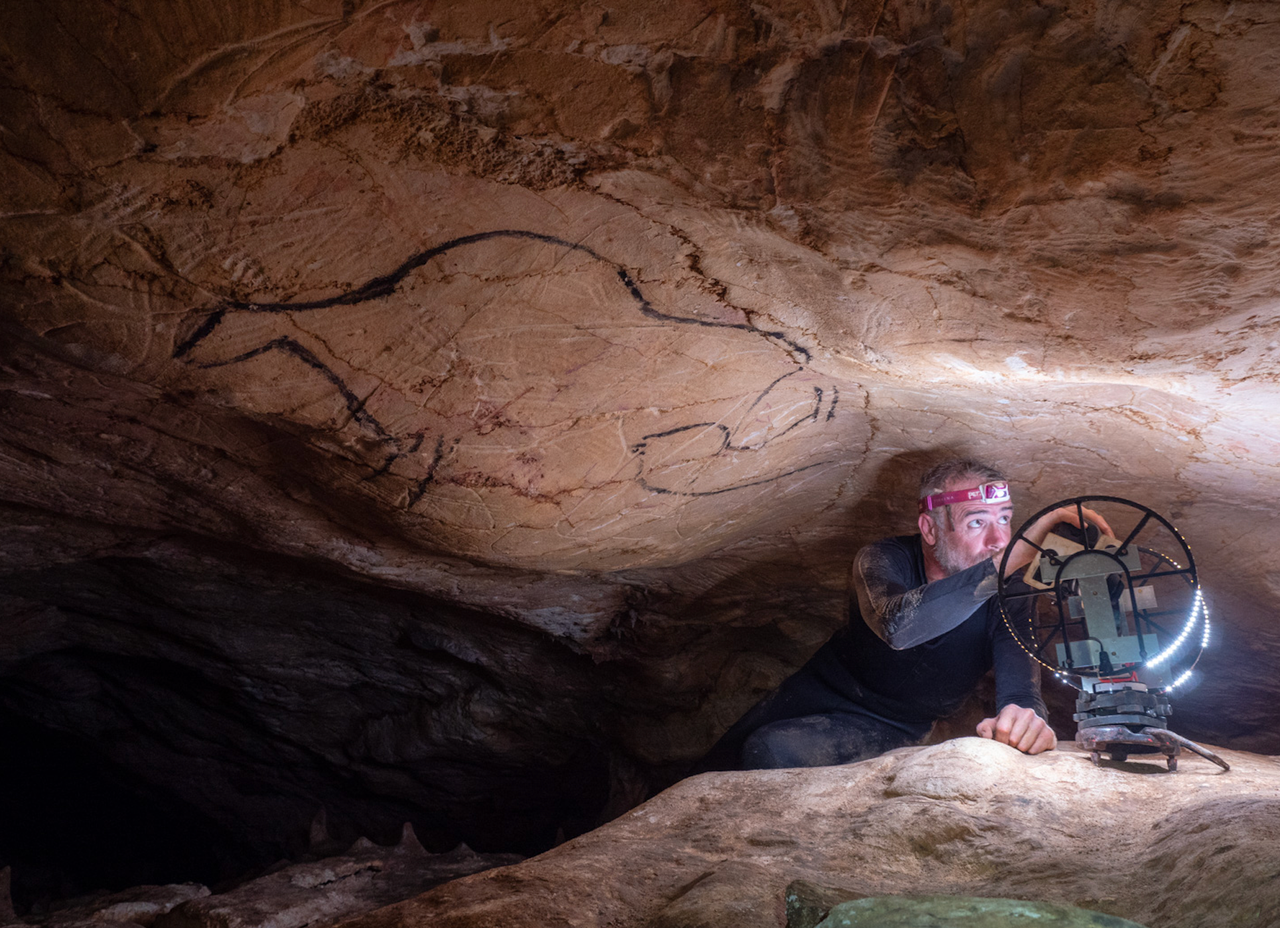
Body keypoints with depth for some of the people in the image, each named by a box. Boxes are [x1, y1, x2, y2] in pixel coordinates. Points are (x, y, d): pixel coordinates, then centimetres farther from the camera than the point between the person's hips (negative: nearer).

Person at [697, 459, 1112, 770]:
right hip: (821, 691, 2)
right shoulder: (882, 560, -25)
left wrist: (1026, 713, -61)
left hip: (887, 727, -1)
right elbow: (898, 626, -48)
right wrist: (1014, 555, -55)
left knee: (769, 752, -27)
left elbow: (1020, 678, -34)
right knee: (715, 770, 9)